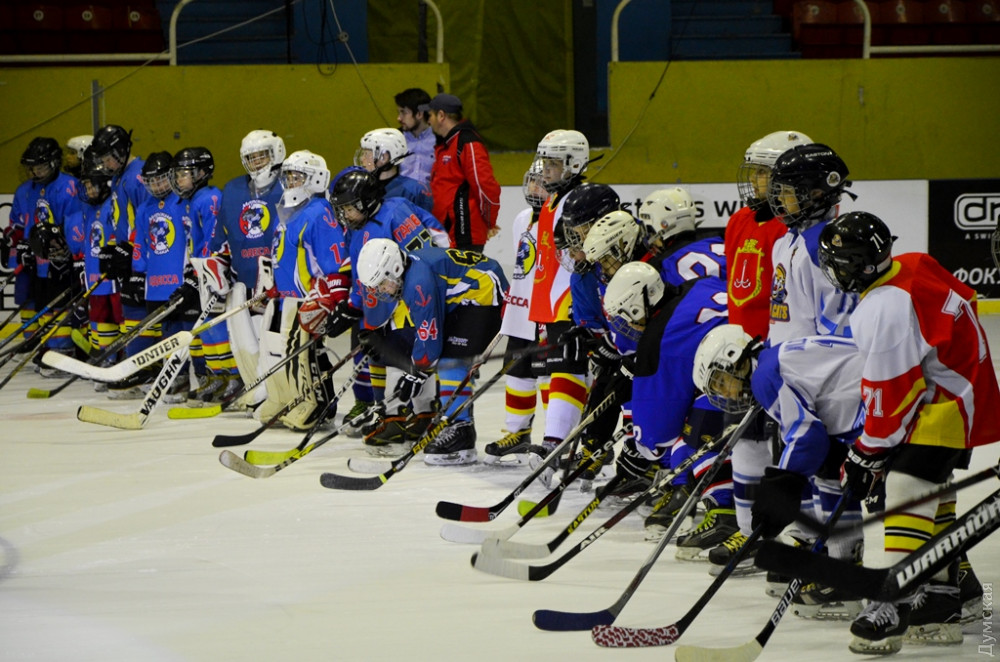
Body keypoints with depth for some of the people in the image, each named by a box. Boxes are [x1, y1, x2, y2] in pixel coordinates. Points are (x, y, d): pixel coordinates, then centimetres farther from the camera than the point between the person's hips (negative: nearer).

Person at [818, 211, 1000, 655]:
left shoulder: (882, 311, -25)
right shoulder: (915, 267, 2)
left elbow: (891, 393, -21)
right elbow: (963, 299, 18)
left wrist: (867, 454, -10)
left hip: (944, 406, -11)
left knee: (908, 489, -17)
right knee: (935, 493, 15)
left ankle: (894, 602, -24)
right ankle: (940, 607, 20)